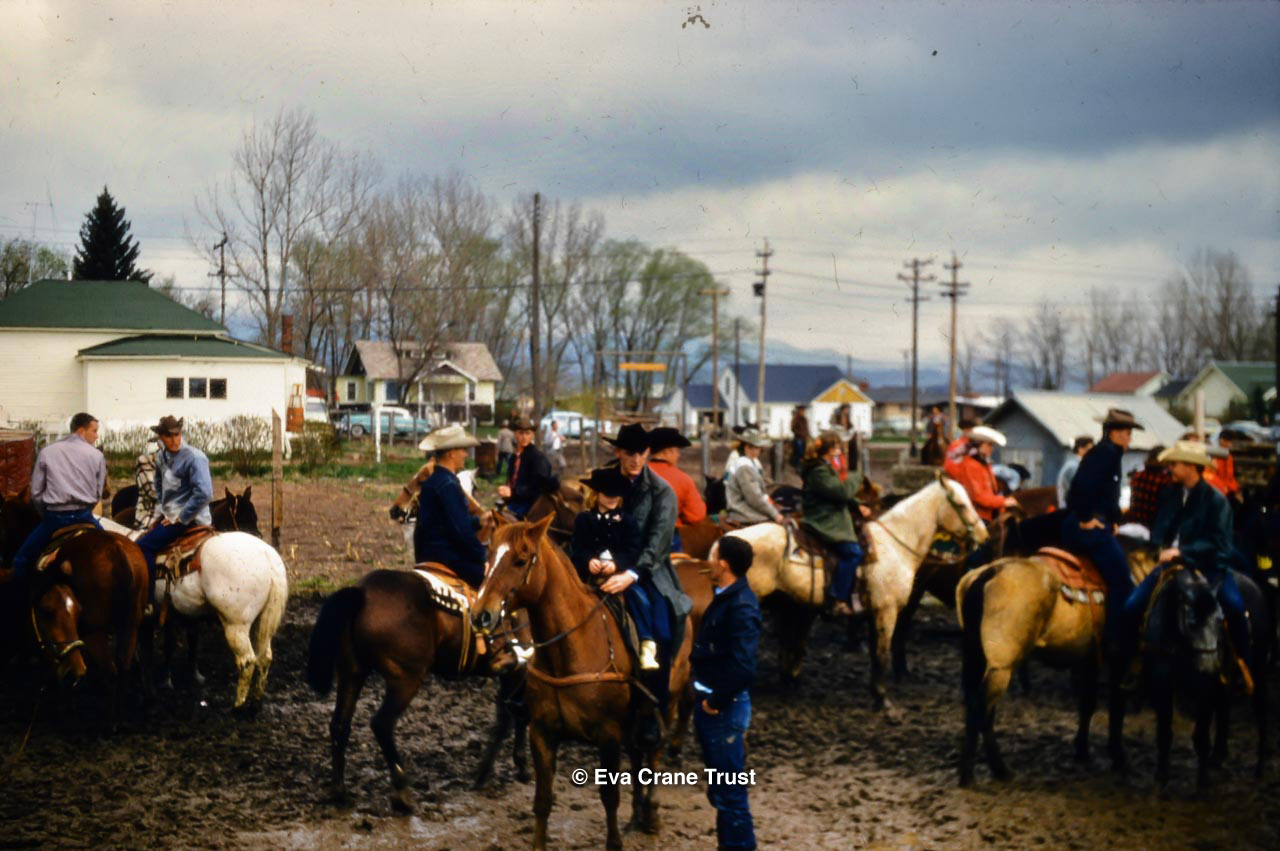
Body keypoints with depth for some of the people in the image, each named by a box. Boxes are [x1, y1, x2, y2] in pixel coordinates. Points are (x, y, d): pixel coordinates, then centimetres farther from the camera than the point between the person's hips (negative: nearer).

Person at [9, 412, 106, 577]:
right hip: (84, 518, 0)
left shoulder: (47, 452, 5)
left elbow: (36, 492, 5)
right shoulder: (97, 455, 4)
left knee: (21, 560, 14)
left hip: (55, 518, 0)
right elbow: (98, 493, 6)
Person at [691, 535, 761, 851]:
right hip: (709, 701, 10)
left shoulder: (741, 606, -21)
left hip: (724, 707, -10)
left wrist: (716, 701, -19)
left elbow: (742, 667, -28)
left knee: (729, 790, -2)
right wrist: (704, 694, 10)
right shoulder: (725, 598, 9)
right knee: (719, 788, 20)